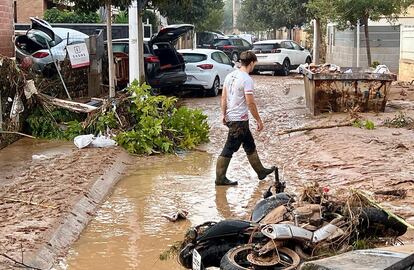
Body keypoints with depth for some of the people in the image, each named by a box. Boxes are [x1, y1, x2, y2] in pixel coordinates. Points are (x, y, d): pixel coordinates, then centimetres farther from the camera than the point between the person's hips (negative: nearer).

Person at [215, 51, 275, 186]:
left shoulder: (230, 75, 7)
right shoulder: (247, 79, -18)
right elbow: (250, 103, -19)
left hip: (230, 117, 9)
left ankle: (261, 171, 31)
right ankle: (220, 178, 3)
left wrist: (223, 113, 13)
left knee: (250, 145, 19)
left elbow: (223, 96, 10)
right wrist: (259, 120, -12)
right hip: (239, 120, -9)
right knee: (229, 149, -3)